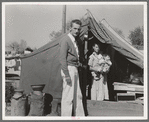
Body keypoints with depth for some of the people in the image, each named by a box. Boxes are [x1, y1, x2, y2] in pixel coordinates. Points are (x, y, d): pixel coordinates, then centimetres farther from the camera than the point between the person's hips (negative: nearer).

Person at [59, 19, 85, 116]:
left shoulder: (75, 40, 16)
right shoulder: (66, 40, -13)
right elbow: (62, 59, -18)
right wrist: (67, 75, -21)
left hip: (75, 69, 10)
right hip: (69, 69, -10)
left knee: (78, 96, 14)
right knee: (68, 97, -7)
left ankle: (80, 116, 24)